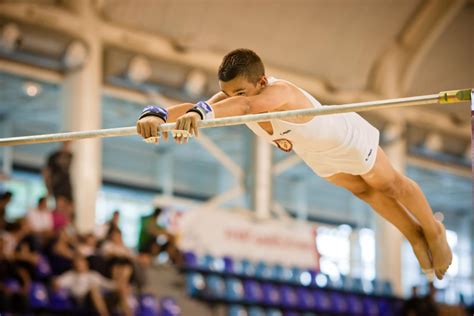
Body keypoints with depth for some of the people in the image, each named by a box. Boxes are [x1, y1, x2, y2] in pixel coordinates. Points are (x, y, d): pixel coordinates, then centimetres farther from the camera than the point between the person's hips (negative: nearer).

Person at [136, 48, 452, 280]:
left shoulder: (280, 92, -50)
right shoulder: (234, 93, -32)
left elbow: (246, 105, -73)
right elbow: (194, 106, -48)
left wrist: (200, 113, -91)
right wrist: (156, 114, -69)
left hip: (348, 138, -7)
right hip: (318, 155, 7)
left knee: (390, 186, 21)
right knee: (364, 191, 29)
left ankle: (434, 231, 49)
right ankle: (414, 235, 54)